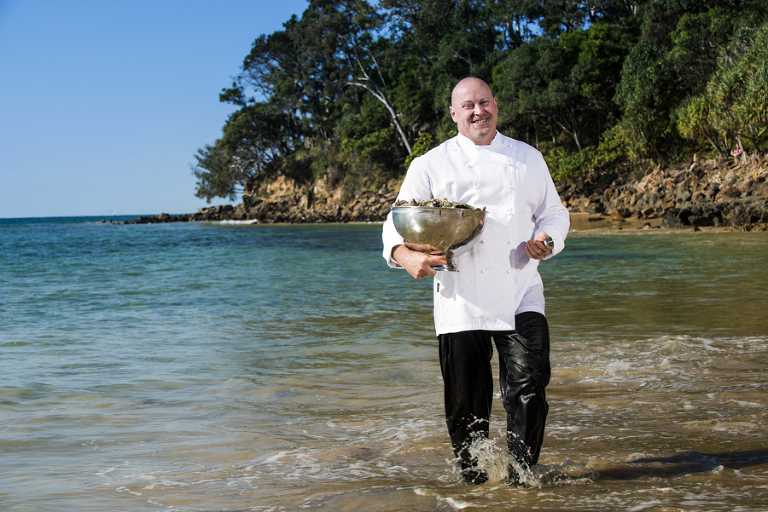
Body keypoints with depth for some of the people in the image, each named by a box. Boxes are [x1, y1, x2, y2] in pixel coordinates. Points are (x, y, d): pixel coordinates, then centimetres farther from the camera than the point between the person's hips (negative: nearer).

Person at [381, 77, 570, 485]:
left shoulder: (528, 158, 13)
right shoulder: (431, 165, 6)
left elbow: (554, 212, 19)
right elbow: (397, 222, 4)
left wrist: (546, 241, -4)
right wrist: (404, 254, -19)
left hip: (520, 294, 1)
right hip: (462, 300, -1)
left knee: (529, 382, -13)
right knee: (467, 400, 3)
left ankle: (521, 475, 3)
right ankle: (474, 478, 22)